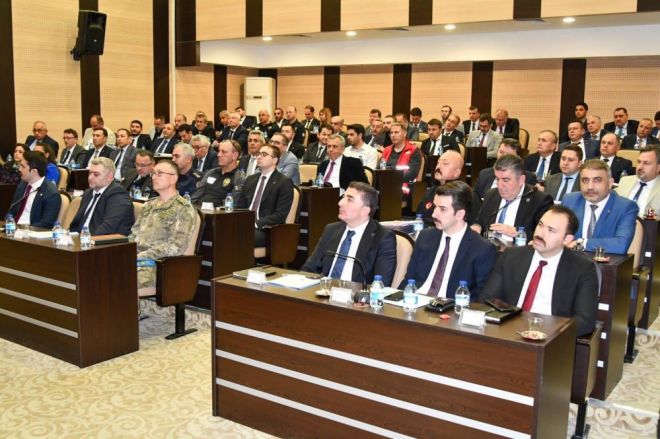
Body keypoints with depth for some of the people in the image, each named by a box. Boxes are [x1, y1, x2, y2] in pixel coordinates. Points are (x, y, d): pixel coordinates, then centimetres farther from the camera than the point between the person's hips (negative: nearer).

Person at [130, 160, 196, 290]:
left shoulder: (184, 209, -4)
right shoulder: (149, 205, 21)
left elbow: (176, 247, -13)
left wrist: (140, 257, -17)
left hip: (157, 264, -7)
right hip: (134, 258, 7)